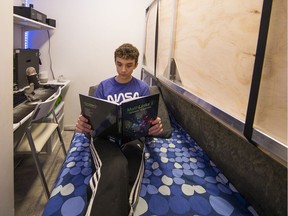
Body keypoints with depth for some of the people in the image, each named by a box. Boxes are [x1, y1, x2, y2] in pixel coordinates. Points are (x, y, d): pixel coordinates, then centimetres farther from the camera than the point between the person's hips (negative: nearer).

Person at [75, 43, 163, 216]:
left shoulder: (143, 88, 13)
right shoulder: (104, 86, 14)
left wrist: (155, 127, -20)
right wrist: (84, 125, -17)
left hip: (132, 137, 1)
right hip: (105, 136, 0)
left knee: (120, 178, -33)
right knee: (117, 166, -37)